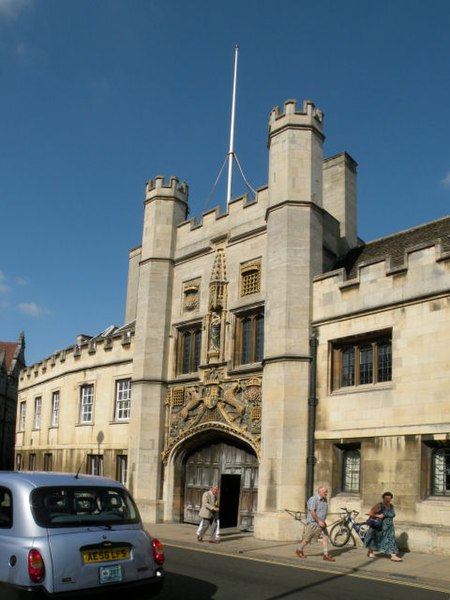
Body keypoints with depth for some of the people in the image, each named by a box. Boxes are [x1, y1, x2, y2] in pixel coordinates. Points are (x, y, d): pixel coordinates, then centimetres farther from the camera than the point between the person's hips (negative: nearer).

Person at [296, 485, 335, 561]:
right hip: (312, 523, -7)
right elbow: (312, 512, -25)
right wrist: (319, 521, -28)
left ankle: (326, 555, -4)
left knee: (325, 537, -6)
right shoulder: (313, 499, -18)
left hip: (321, 522, 7)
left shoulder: (325, 500, 7)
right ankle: (299, 550, 25)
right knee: (307, 539, 4)